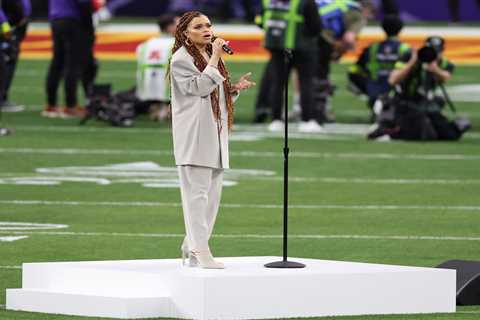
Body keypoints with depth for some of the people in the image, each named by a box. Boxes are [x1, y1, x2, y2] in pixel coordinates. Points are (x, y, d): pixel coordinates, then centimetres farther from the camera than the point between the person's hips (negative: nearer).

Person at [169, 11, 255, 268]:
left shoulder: (212, 56, 20)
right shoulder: (181, 59, -6)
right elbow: (198, 87, -18)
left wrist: (235, 89, 8)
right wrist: (214, 61, -17)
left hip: (215, 135, 9)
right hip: (194, 136, -9)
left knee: (212, 193, 9)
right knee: (197, 191, -10)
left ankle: (191, 248, 16)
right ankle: (200, 250, -12)